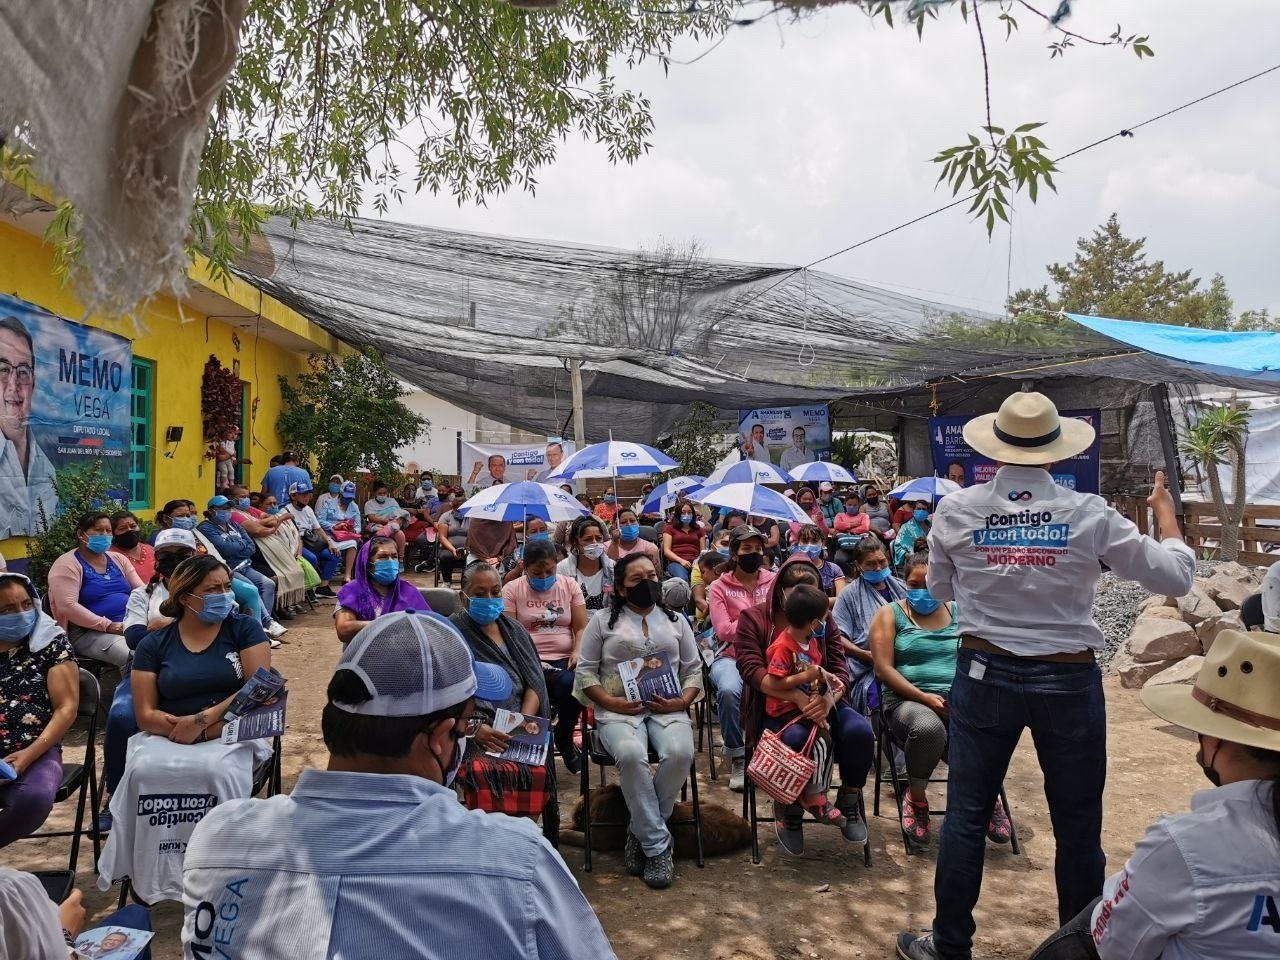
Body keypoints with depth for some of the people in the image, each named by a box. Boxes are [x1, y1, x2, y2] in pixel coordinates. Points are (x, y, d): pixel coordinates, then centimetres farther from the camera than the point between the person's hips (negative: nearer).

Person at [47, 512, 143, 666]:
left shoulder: (118, 559, 16)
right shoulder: (67, 564, -3)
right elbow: (68, 606, -15)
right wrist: (107, 625, -18)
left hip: (130, 626, 6)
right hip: (88, 633, -6)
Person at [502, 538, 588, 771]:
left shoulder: (570, 585, 12)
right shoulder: (512, 590, 6)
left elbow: (581, 627, 10)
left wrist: (577, 652, -10)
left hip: (564, 660, 2)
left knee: (571, 684, -33)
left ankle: (564, 740, -2)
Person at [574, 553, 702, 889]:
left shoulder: (676, 620, 16)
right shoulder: (603, 620, 9)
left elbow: (693, 669, 15)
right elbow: (585, 671, 5)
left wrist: (682, 701, -4)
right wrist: (611, 702, -10)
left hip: (668, 708, 2)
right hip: (619, 709, -2)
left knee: (680, 753, -30)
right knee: (631, 754, -35)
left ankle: (642, 832, -8)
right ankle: (658, 845, -19)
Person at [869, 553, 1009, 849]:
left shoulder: (959, 613, 18)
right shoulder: (890, 614, 8)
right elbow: (883, 669, -2)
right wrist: (924, 697, -14)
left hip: (958, 699, 2)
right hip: (907, 699, -2)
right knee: (928, 728, -38)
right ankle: (916, 797, -7)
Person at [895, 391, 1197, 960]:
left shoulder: (955, 510, -7)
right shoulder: (1087, 513, -11)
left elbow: (940, 589, 8)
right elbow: (1175, 577, -2)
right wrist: (1166, 513, 13)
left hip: (986, 675, 1)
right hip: (1068, 681, 0)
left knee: (966, 815, 11)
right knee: (1078, 824, 15)